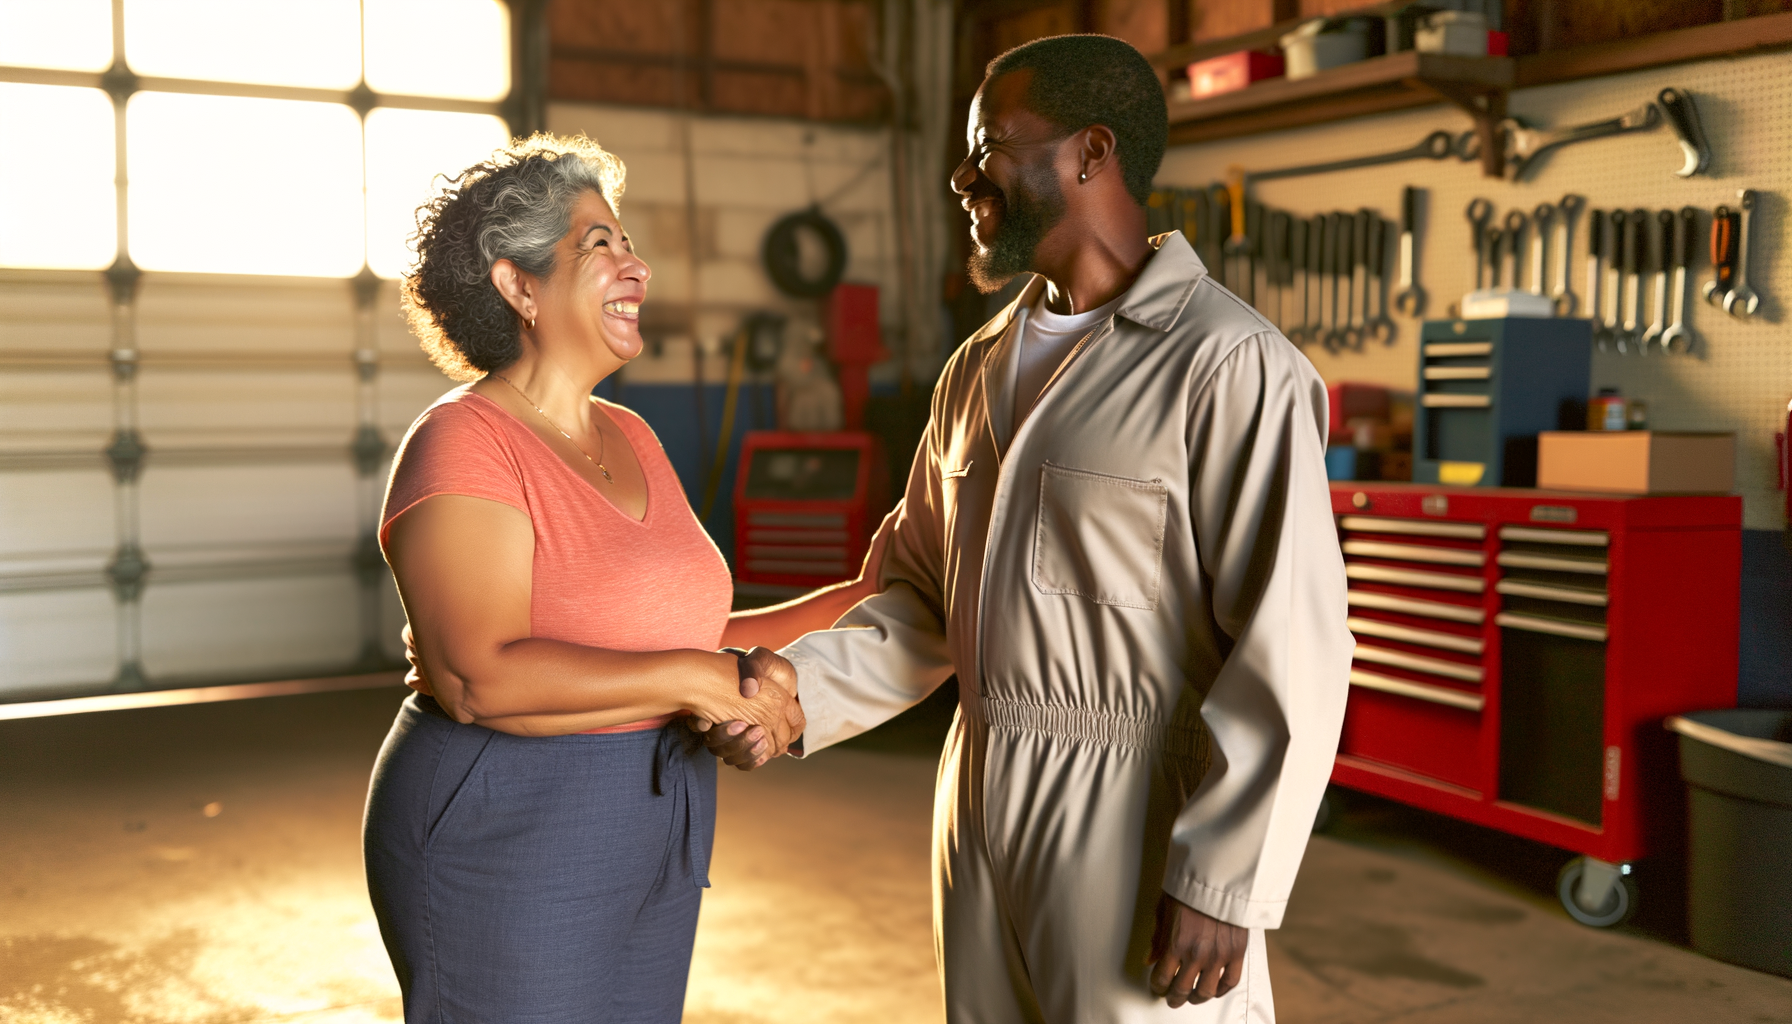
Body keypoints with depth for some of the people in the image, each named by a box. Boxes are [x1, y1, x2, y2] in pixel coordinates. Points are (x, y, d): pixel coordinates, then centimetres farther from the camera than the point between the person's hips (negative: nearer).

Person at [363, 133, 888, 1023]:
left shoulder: (629, 438, 10)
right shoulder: (463, 442, -15)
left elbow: (683, 634, 10)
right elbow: (479, 677, -25)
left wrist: (856, 602, 8)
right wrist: (694, 681, -23)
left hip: (651, 838, 8)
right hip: (507, 836, -7)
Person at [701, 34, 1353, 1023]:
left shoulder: (1231, 367, -14)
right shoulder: (980, 367, 11)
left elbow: (1290, 652, -17)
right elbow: (922, 596, 14)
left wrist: (1223, 885, -17)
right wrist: (803, 682, -3)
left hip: (1135, 830, -7)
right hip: (979, 810, 7)